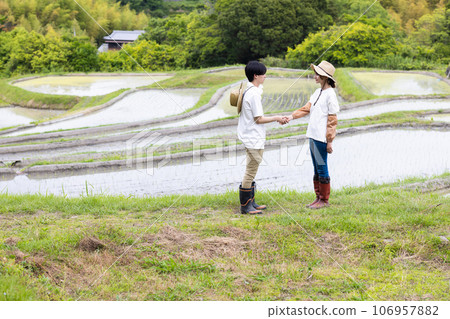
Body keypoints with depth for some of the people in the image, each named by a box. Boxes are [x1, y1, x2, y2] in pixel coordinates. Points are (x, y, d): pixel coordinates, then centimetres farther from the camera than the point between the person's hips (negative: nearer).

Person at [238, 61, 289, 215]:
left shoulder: (249, 91, 12)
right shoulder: (253, 94, -19)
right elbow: (258, 119, -18)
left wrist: (276, 118, 17)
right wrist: (276, 118, -8)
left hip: (251, 138, 11)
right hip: (254, 139, -11)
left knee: (251, 172, 17)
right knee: (251, 172, -5)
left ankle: (250, 202, 25)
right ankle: (245, 206, 0)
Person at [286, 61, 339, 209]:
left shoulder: (330, 94, -11)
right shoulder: (317, 92, 15)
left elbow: (332, 120, -11)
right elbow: (307, 108, 15)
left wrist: (330, 141, -12)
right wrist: (291, 117, 3)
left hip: (322, 138, -9)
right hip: (313, 135, 9)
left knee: (322, 168, -2)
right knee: (316, 168, 13)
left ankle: (324, 200, 7)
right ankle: (318, 198, 21)